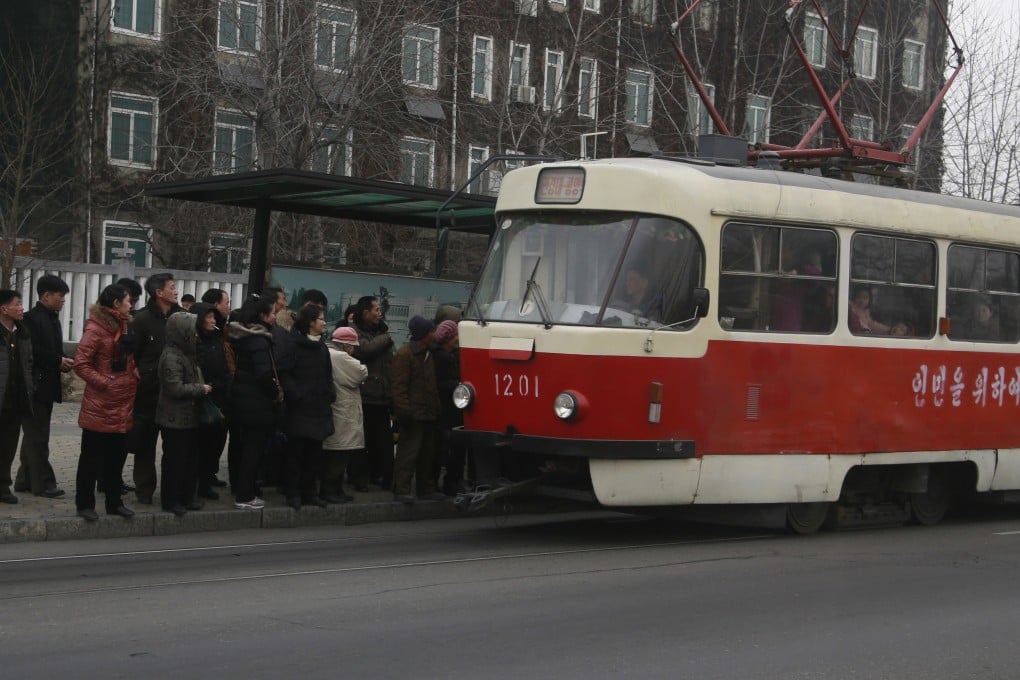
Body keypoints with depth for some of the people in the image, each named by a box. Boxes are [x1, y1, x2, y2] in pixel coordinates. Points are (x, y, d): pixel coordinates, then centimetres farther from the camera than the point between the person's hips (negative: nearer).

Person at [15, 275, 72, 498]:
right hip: (35, 386, -9)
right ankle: (42, 482, -2)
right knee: (37, 436, -5)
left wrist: (64, 362, 2)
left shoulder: (53, 318, 16)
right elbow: (31, 352, -20)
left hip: (47, 386, 9)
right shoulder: (32, 318, -13)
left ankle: (25, 480, 19)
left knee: (35, 435, 13)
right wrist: (58, 361, -18)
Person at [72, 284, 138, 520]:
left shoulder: (123, 326, 13)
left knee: (117, 456, 13)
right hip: (100, 406, -8)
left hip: (122, 406, 8)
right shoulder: (96, 328, -12)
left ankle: (114, 502, 22)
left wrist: (134, 374, 6)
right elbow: (81, 363, -16)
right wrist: (104, 383, -17)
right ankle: (85, 504, 10)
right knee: (92, 456, 2)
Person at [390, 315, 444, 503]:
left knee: (428, 453, 12)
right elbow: (399, 387, -15)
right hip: (414, 414, -9)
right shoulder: (404, 354, -11)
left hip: (429, 414, 9)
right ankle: (401, 490, -6)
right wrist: (405, 411, -20)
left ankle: (426, 489, 21)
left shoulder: (429, 354, 17)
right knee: (408, 452, -8)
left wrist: (436, 408, 18)